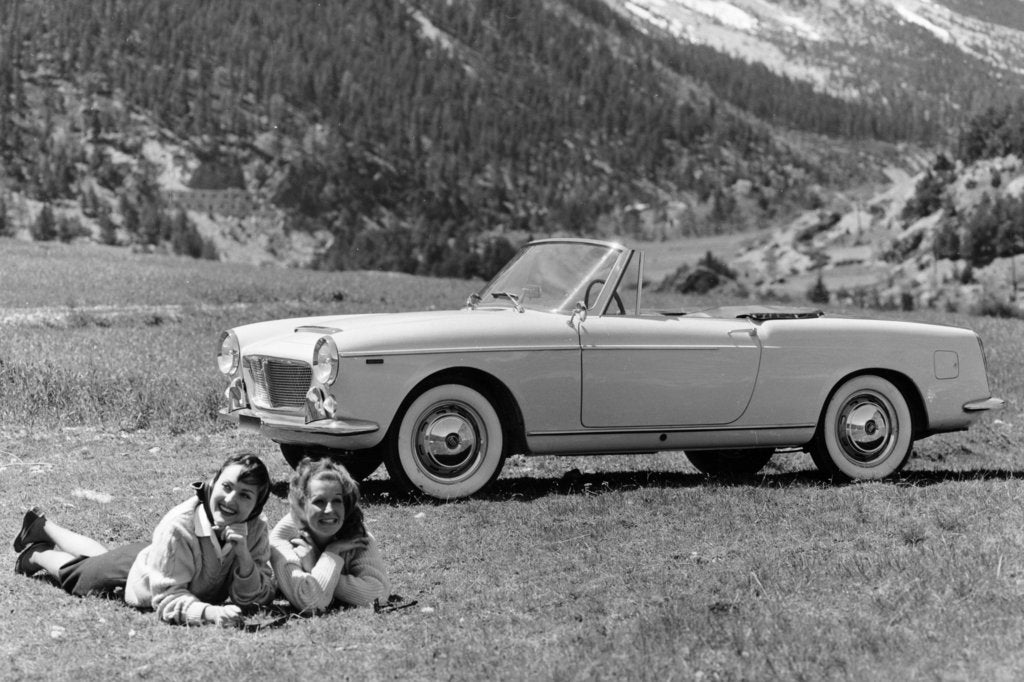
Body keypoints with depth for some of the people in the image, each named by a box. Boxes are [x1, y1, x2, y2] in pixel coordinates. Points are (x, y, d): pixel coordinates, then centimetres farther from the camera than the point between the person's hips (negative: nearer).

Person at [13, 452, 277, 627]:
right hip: (132, 574, -5)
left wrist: (244, 556, -44)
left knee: (100, 558, 35)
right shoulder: (178, 527, -45)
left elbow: (256, 598, -26)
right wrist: (211, 612, -61)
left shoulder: (257, 528, -32)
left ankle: (44, 526, 60)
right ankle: (36, 555, 56)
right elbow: (168, 599, -43)